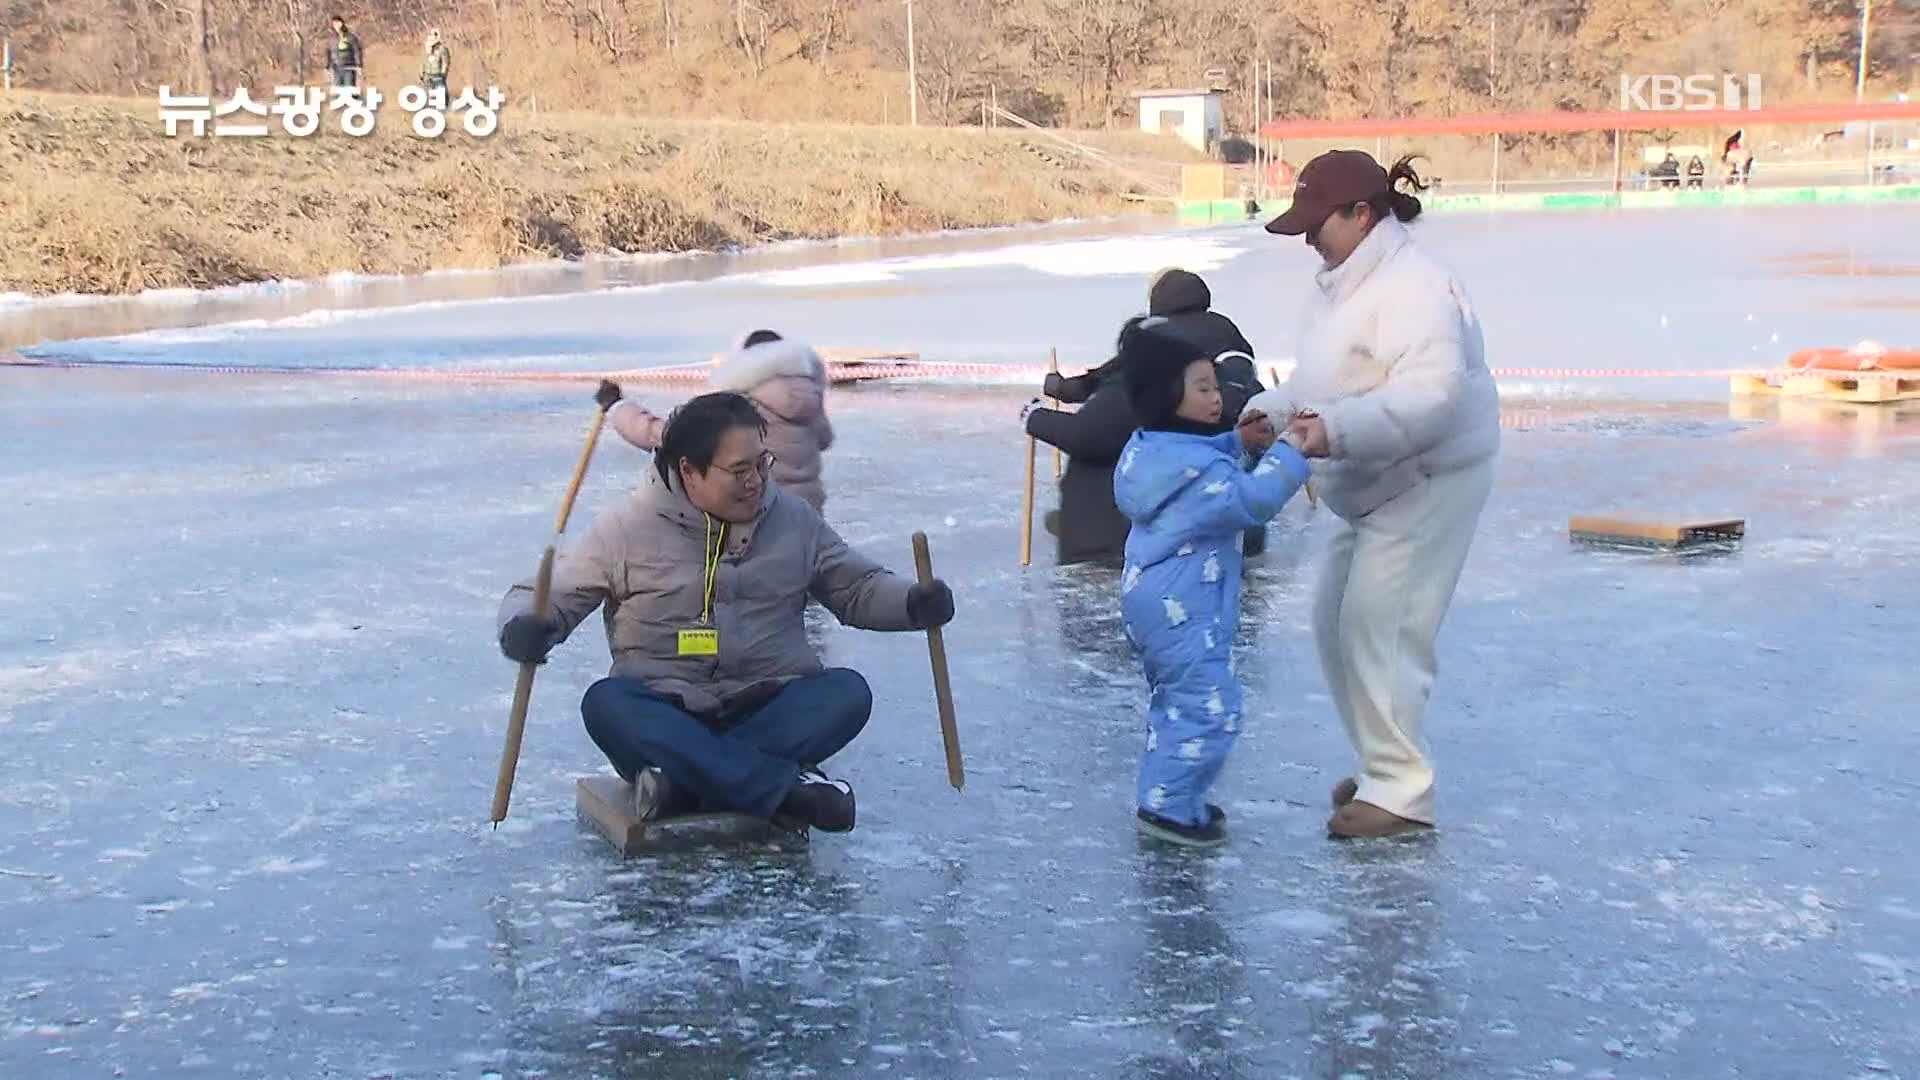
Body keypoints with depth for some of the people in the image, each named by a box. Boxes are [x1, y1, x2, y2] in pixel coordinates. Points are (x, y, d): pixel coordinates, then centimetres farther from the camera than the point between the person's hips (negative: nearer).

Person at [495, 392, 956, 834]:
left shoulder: (793, 517, 7)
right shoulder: (629, 528, -2)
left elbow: (857, 587, 15)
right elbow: (546, 597, 0)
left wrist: (915, 603, -6)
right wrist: (525, 629, -25)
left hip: (769, 712, 2)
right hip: (664, 716, -2)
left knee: (848, 692, -26)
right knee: (606, 704, -33)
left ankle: (684, 778, -34)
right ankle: (785, 789, -37)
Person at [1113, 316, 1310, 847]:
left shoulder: (1152, 447, 9)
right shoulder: (1194, 465, -23)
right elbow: (1252, 500, -30)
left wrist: (1238, 442, 9)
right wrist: (1290, 450, -27)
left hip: (1152, 600, 11)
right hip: (1182, 610, -11)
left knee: (1175, 703, 22)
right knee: (1209, 705, -8)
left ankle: (1164, 797, 29)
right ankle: (1169, 807, -4)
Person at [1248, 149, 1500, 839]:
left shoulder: (1412, 287, -22)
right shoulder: (1342, 285, 10)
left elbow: (1432, 394, -34)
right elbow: (1318, 384, 17)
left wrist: (1338, 431, -42)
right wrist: (1274, 411, -3)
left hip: (1427, 485, -11)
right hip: (1370, 492, 11)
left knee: (1377, 627, -11)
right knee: (1334, 622, 14)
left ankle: (1401, 791, -2)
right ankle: (1383, 764, 27)